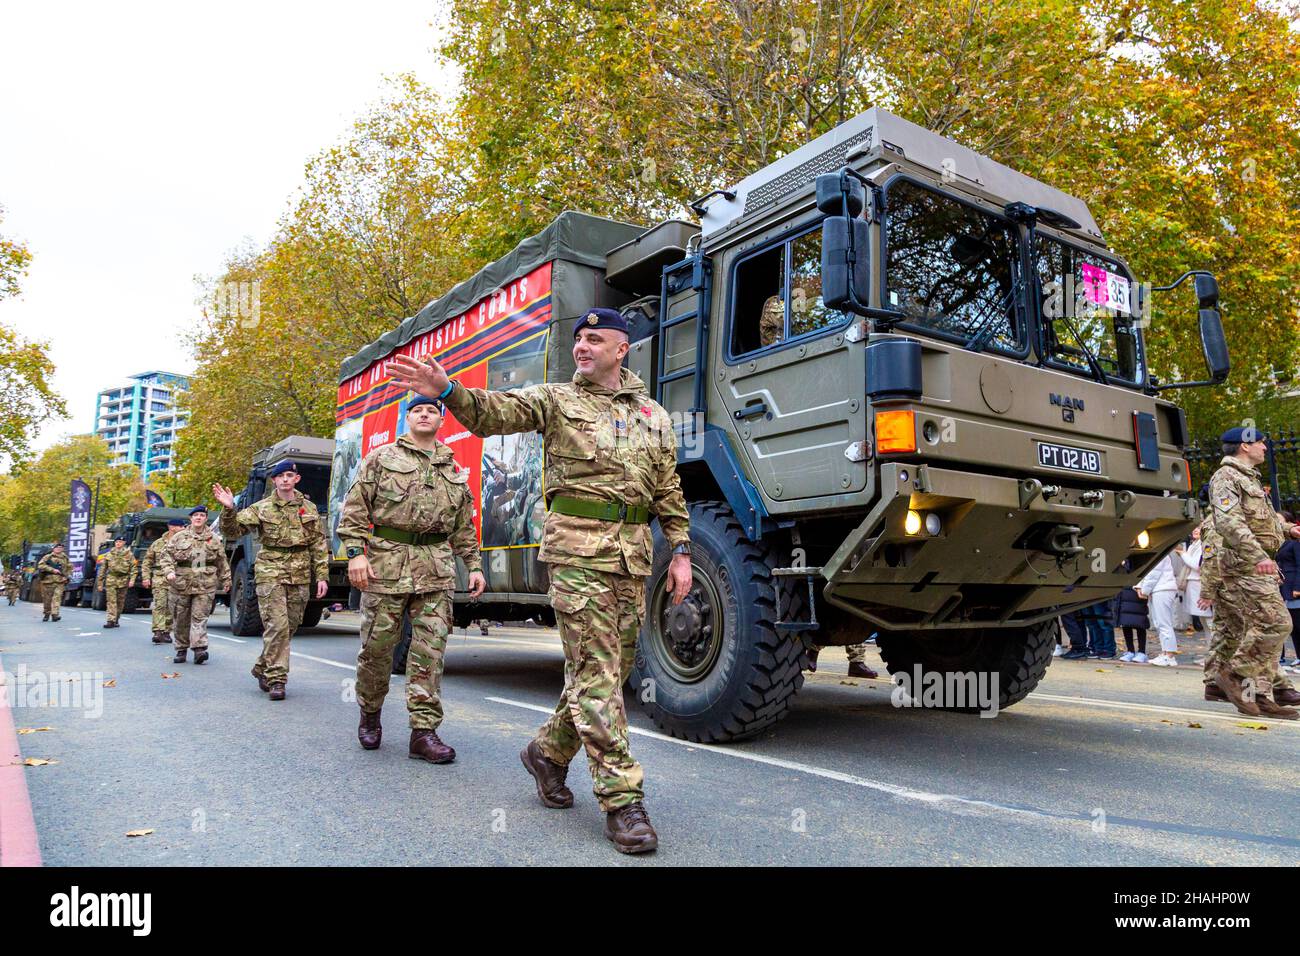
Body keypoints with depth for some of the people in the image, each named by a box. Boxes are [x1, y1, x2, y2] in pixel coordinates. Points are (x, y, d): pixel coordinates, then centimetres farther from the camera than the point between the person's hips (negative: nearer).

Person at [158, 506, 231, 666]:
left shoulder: (214, 539, 9)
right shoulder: (179, 537, 6)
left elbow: (222, 562, 14)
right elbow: (166, 556, 4)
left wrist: (226, 580, 15)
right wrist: (168, 571, -13)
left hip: (205, 586, -1)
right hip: (181, 584, 1)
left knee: (200, 617, -9)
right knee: (181, 619, 8)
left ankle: (199, 648, -13)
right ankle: (181, 649, 19)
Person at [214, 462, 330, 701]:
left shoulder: (309, 508, 9)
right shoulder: (261, 508, 4)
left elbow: (319, 545, 10)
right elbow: (232, 531, -2)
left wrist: (322, 576, 4)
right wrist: (229, 509, -21)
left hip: (300, 577, 3)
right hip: (271, 575, -3)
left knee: (289, 627, 9)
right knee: (277, 626, -10)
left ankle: (262, 669, 29)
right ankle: (276, 679, -4)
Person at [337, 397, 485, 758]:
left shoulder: (453, 470, 19)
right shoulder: (382, 458, 9)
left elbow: (464, 526, 21)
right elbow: (355, 508, 3)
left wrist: (474, 565, 12)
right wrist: (356, 552, -8)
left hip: (436, 569, 2)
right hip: (387, 561, -2)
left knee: (430, 649, -3)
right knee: (378, 644, 5)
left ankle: (424, 731, 0)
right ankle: (370, 715, 27)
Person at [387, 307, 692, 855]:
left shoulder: (654, 416, 15)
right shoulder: (556, 399, 5)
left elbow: (669, 492, 16)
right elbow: (495, 413, -11)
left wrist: (680, 551, 8)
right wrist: (448, 391, -29)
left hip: (633, 553, 5)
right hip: (577, 548, -5)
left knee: (614, 667, 11)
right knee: (595, 672, -6)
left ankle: (549, 752, 33)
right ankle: (621, 799, 0)